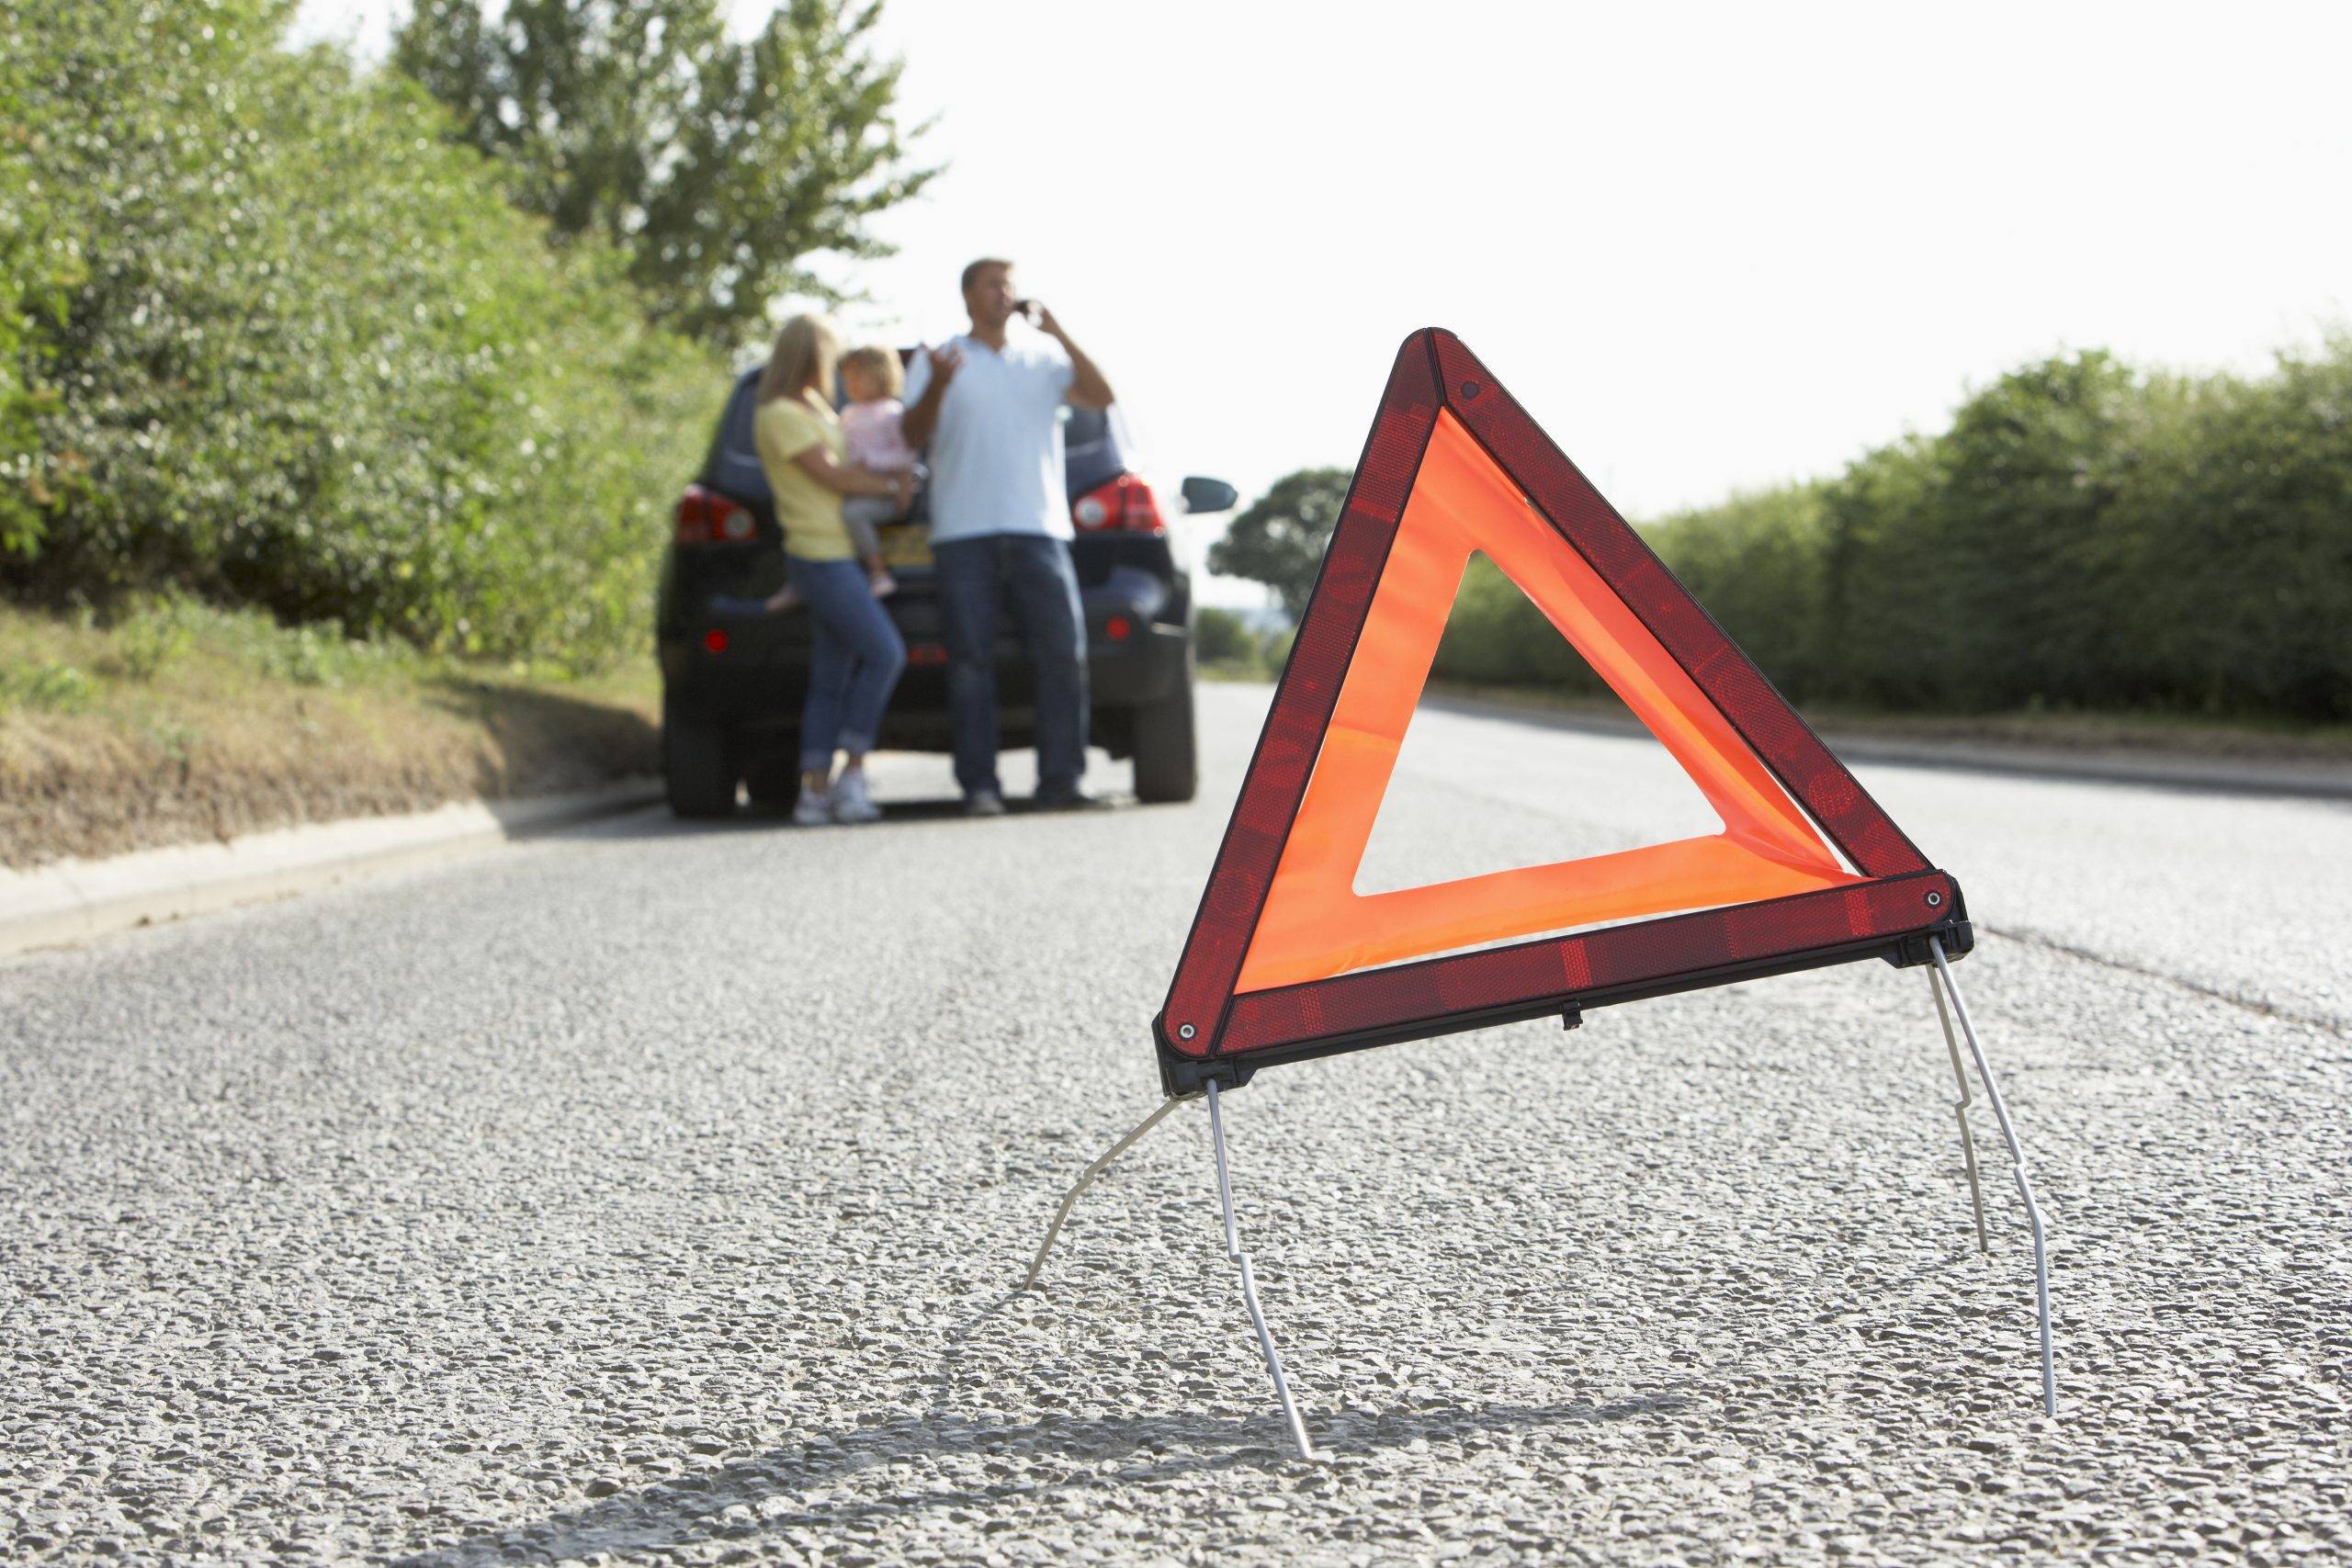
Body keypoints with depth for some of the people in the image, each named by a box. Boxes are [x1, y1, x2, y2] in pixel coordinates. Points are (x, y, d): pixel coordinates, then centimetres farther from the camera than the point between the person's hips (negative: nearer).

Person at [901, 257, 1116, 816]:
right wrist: (937, 386, -21)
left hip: (1038, 529, 2)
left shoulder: (1043, 356, 15)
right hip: (964, 533, -1)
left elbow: (1101, 397, 2)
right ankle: (979, 785, -3)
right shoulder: (938, 361, 11)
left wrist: (1055, 331, -3)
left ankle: (1060, 780, -3)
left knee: (1063, 654, -7)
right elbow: (914, 434, -2)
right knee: (971, 660, -5)